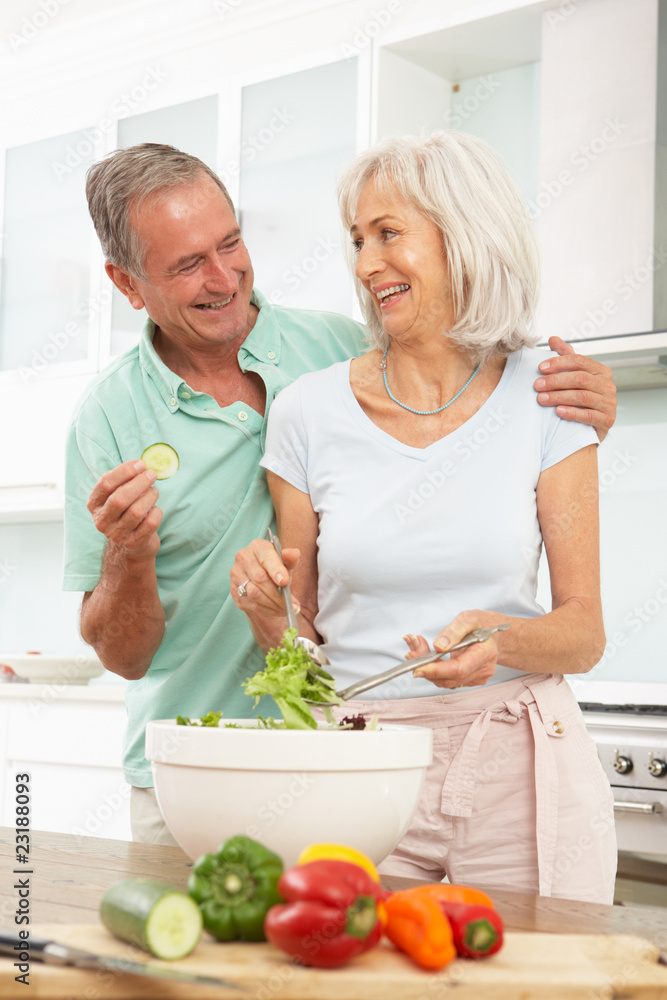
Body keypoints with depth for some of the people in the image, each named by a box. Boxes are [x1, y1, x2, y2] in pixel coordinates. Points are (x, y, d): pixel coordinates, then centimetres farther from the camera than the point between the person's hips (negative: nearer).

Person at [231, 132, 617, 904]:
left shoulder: (543, 399, -1)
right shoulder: (308, 412, 0)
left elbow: (585, 632, -1)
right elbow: (301, 636, 7)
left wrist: (504, 639, -21)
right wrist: (263, 601, -14)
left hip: (519, 772, 0)